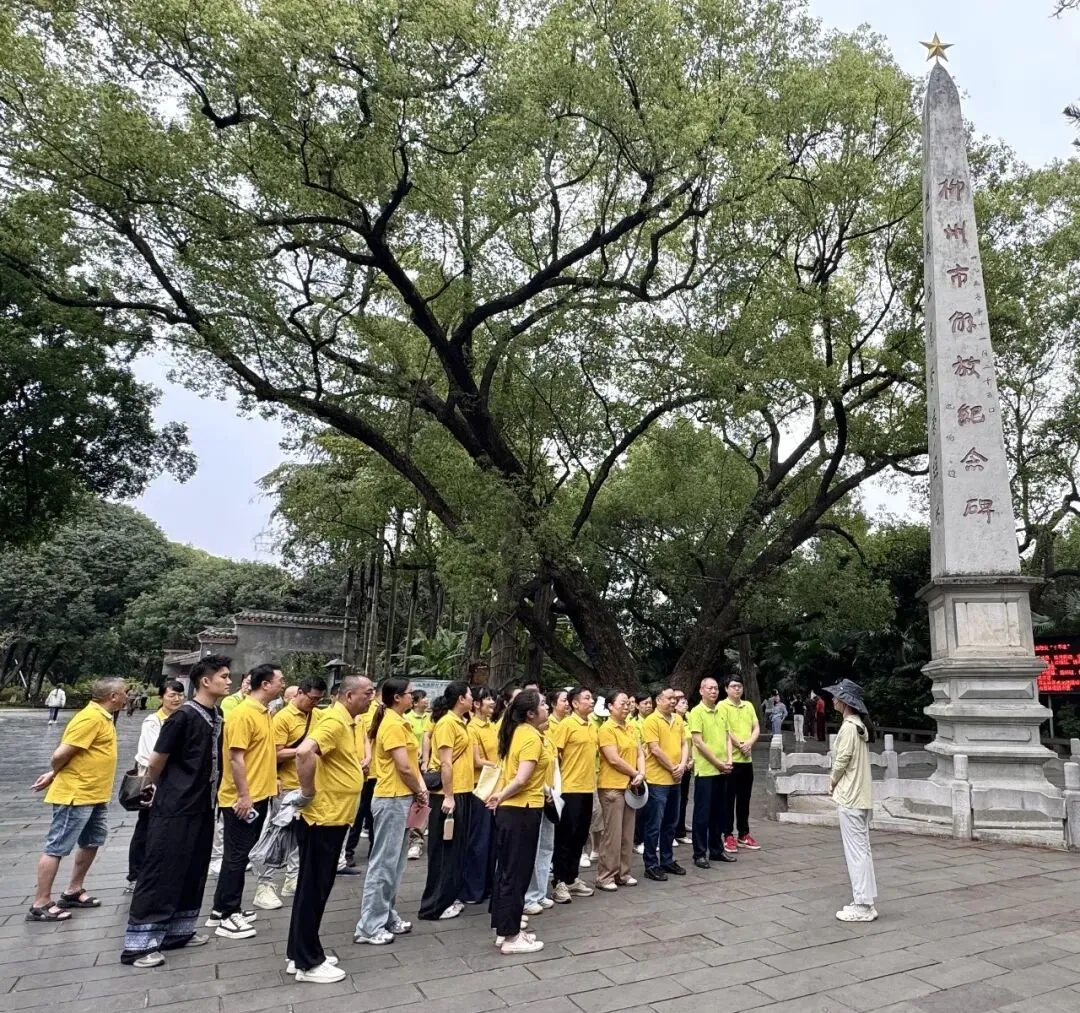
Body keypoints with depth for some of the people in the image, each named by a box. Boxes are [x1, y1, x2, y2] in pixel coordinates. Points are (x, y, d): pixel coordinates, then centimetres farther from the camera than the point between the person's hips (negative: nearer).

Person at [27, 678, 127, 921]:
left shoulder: (102, 717, 10)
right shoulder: (91, 718, -22)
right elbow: (61, 754, -23)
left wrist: (54, 774, 9)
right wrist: (55, 774, -4)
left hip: (95, 795, 10)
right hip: (75, 795, -10)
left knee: (92, 842, 18)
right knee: (57, 848, 0)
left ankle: (73, 891, 29)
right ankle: (40, 905, 9)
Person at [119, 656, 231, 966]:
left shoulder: (217, 717, 5)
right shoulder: (184, 716, -18)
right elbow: (155, 763, -11)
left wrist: (208, 794, 15)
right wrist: (166, 790, 5)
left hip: (202, 809, 8)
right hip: (174, 810, -8)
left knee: (192, 873, 15)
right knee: (161, 873, 1)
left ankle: (177, 931, 29)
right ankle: (138, 943, 12)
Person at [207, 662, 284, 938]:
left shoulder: (265, 712, 10)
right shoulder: (243, 713, -20)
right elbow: (236, 757, -22)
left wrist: (271, 778, 18)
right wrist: (243, 795, -22)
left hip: (260, 795, 9)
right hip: (242, 799, -9)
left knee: (242, 854, 16)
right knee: (236, 855, 0)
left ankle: (226, 909, 27)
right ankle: (225, 916, 11)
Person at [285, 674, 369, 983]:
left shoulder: (344, 721, 11)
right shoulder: (335, 721, -20)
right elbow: (304, 752, -35)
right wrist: (308, 793, -24)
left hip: (333, 815, 10)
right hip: (324, 816, -10)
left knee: (315, 887, 17)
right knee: (314, 888, 2)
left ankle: (299, 953, 28)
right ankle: (307, 962, 13)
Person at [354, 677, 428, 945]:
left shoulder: (396, 722, 12)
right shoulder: (393, 725, -18)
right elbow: (404, 767, -20)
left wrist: (418, 790, 1)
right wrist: (420, 792, -6)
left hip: (398, 798, 10)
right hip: (393, 799, -10)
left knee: (395, 863, 16)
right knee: (384, 863, -2)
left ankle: (386, 917, 26)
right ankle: (369, 926, 7)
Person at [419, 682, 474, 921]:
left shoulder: (460, 723, 12)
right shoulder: (447, 723, -17)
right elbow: (445, 762, -21)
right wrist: (448, 796, -22)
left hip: (462, 793, 9)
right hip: (449, 795, -9)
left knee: (457, 849, 17)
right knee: (444, 851, 0)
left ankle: (450, 897, 28)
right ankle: (435, 906, 9)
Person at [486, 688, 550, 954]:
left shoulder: (517, 731, 9)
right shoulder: (532, 737, -18)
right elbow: (521, 779, -24)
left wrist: (542, 789, 16)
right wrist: (501, 796, -10)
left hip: (510, 809, 9)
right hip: (523, 811, -9)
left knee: (506, 871, 15)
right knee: (517, 874, 0)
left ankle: (504, 929, 26)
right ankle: (511, 937, 9)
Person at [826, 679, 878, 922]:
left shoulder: (849, 726, -18)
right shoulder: (859, 726, 11)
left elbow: (842, 759, -19)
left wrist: (833, 781, -3)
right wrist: (837, 781, 8)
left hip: (850, 797, -10)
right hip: (861, 796, 10)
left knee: (856, 851, -3)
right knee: (862, 850, 14)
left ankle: (862, 906, 4)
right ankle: (865, 902, 22)